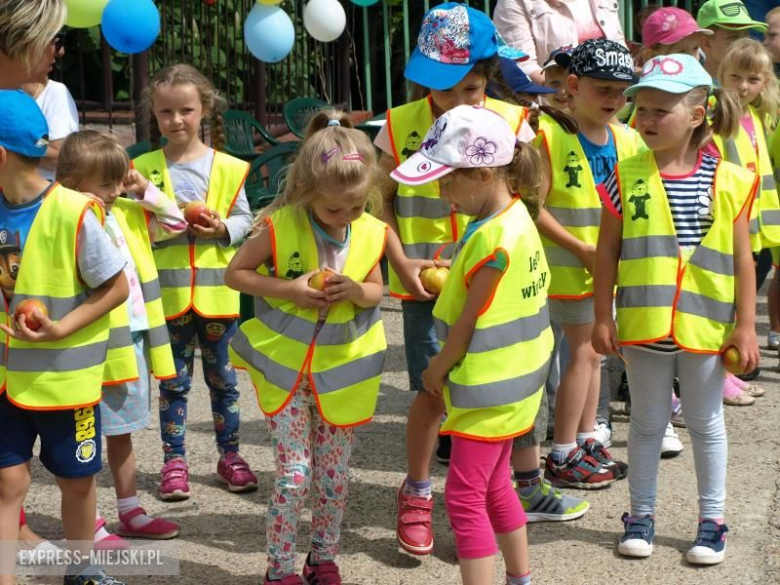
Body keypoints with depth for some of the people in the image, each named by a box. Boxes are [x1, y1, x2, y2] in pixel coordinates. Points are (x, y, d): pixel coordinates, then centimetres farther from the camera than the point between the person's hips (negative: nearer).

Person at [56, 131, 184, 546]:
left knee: (121, 431, 20)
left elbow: (175, 223, 16)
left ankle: (130, 513, 33)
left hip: (133, 338, 8)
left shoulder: (127, 214, 8)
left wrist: (145, 190, 4)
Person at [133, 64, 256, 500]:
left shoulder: (226, 167, -1)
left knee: (223, 378, 12)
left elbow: (244, 219, 4)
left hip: (217, 289, 0)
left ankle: (229, 455, 24)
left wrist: (223, 229, -15)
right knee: (174, 380, 8)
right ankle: (175, 460, 18)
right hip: (167, 290, 0)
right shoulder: (144, 168, 0)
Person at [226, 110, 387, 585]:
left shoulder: (370, 233, -7)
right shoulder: (279, 227, -17)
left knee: (334, 475, 12)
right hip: (284, 367, -3)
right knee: (294, 474, -2)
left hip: (342, 369, 3)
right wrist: (286, 289, -21)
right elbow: (235, 274, -6)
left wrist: (357, 292, -18)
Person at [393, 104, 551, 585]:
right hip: (510, 382, 10)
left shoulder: (493, 240, -26)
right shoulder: (515, 216, 3)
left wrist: (438, 369, -2)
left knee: (465, 496, -6)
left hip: (489, 389, -10)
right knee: (492, 486, 22)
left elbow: (468, 324, -19)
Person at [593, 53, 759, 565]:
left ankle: (713, 520, 26)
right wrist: (603, 317, -3)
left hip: (704, 326, 0)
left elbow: (742, 259, -2)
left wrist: (745, 325, -3)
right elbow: (607, 252, 0)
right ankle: (641, 515, 28)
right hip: (642, 325, 1)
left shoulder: (729, 182, -5)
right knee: (647, 422, 14)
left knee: (706, 423, 13)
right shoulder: (626, 178, -5)